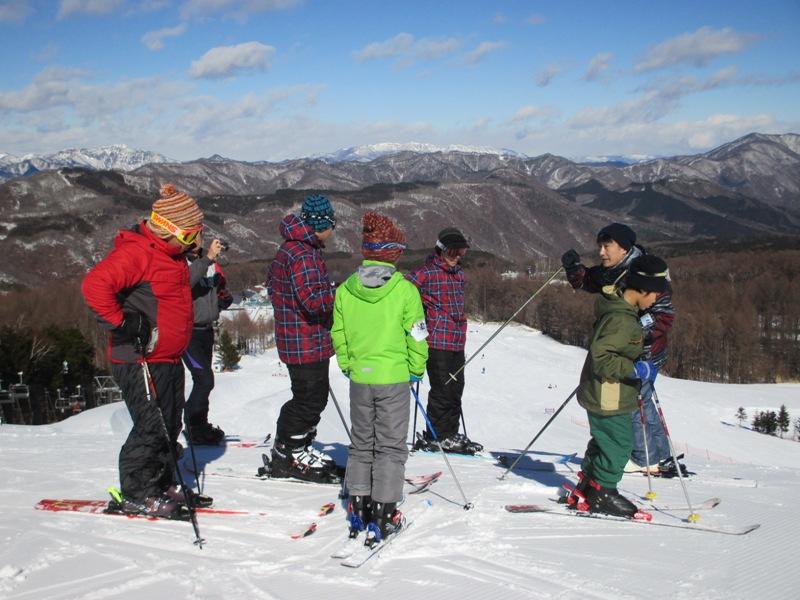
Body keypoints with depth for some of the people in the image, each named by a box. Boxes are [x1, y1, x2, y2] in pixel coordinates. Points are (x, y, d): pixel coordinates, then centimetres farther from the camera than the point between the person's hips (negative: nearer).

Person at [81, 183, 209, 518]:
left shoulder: (171, 254, 15)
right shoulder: (136, 252, -17)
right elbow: (94, 286, -29)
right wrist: (122, 326, -24)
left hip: (168, 359, 10)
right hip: (142, 361, -10)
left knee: (169, 426, 14)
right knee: (152, 427, -5)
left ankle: (161, 487, 26)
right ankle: (136, 495, 8)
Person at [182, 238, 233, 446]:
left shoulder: (210, 261, 10)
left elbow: (222, 290, 20)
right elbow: (185, 281, -32)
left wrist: (225, 299, -2)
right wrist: (207, 259, -37)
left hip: (206, 330, 7)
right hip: (187, 331, -7)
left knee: (203, 380, 14)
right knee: (205, 379, -13)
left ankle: (199, 426, 26)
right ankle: (194, 428, 0)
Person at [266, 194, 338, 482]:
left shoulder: (289, 248, 14)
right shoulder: (304, 255, -20)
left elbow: (272, 285, 23)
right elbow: (314, 300, -28)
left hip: (298, 338, 10)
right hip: (307, 343, -10)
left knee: (313, 397, 19)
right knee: (309, 399, -1)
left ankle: (299, 449, 29)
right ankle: (287, 457, 9)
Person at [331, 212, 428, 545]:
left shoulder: (345, 289, -2)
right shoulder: (404, 289, -13)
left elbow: (338, 334, 5)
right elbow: (417, 336, -8)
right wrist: (416, 370, 6)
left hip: (359, 378, 3)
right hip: (394, 379, -3)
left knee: (361, 443, 17)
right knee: (390, 446, 6)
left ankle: (359, 507, 20)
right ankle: (383, 514, 5)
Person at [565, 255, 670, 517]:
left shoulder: (621, 310, 8)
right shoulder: (620, 319, -24)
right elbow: (601, 357, -28)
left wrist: (640, 365, 16)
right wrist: (636, 369, -25)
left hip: (602, 395, 11)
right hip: (608, 398, -11)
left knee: (604, 442, 20)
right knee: (620, 444, 0)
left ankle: (584, 491, 30)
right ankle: (599, 494, 12)